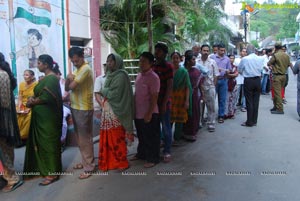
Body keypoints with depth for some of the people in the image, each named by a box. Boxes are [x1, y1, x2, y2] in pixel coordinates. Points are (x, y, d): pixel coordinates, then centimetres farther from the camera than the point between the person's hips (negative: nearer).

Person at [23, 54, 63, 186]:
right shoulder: (46, 78, 14)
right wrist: (33, 98, -4)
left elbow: (45, 97, -22)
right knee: (42, 142, 16)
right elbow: (40, 94, 16)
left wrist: (31, 102, -8)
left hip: (48, 117, -9)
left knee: (49, 143, -2)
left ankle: (52, 173, 9)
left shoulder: (51, 78, -16)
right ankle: (43, 167, 29)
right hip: (42, 116, 9)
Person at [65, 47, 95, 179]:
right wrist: (68, 78, -9)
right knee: (79, 138, 17)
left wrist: (70, 81, 1)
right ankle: (84, 161, 30)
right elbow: (67, 88, 11)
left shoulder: (85, 69, -15)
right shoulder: (77, 69, 15)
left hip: (84, 109, -9)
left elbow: (72, 86, -21)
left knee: (85, 139, -2)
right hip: (75, 107, 9)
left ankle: (89, 167, 8)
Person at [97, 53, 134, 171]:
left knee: (117, 138, 2)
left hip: (115, 111, -8)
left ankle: (121, 162, 17)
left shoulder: (121, 75, -12)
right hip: (107, 110, 8)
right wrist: (104, 93, -2)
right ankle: (110, 161, 25)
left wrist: (103, 91, -4)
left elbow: (114, 93, -18)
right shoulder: (110, 75, 15)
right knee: (108, 137, 12)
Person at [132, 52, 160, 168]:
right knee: (141, 136, 22)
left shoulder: (153, 78, -16)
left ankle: (152, 159, 21)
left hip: (148, 114, -8)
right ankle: (141, 154, 40)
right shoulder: (139, 75, 9)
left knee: (151, 137, 7)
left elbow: (154, 97, -18)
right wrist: (133, 109, 15)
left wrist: (149, 113, -19)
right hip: (138, 113, 8)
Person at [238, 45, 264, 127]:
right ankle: (254, 121, 17)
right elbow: (261, 69, 8)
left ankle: (249, 122, 6)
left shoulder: (245, 59, -12)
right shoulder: (260, 59, -2)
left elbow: (239, 70, 0)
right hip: (257, 80, 4)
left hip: (248, 81, -4)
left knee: (249, 102, 2)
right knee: (256, 101, 9)